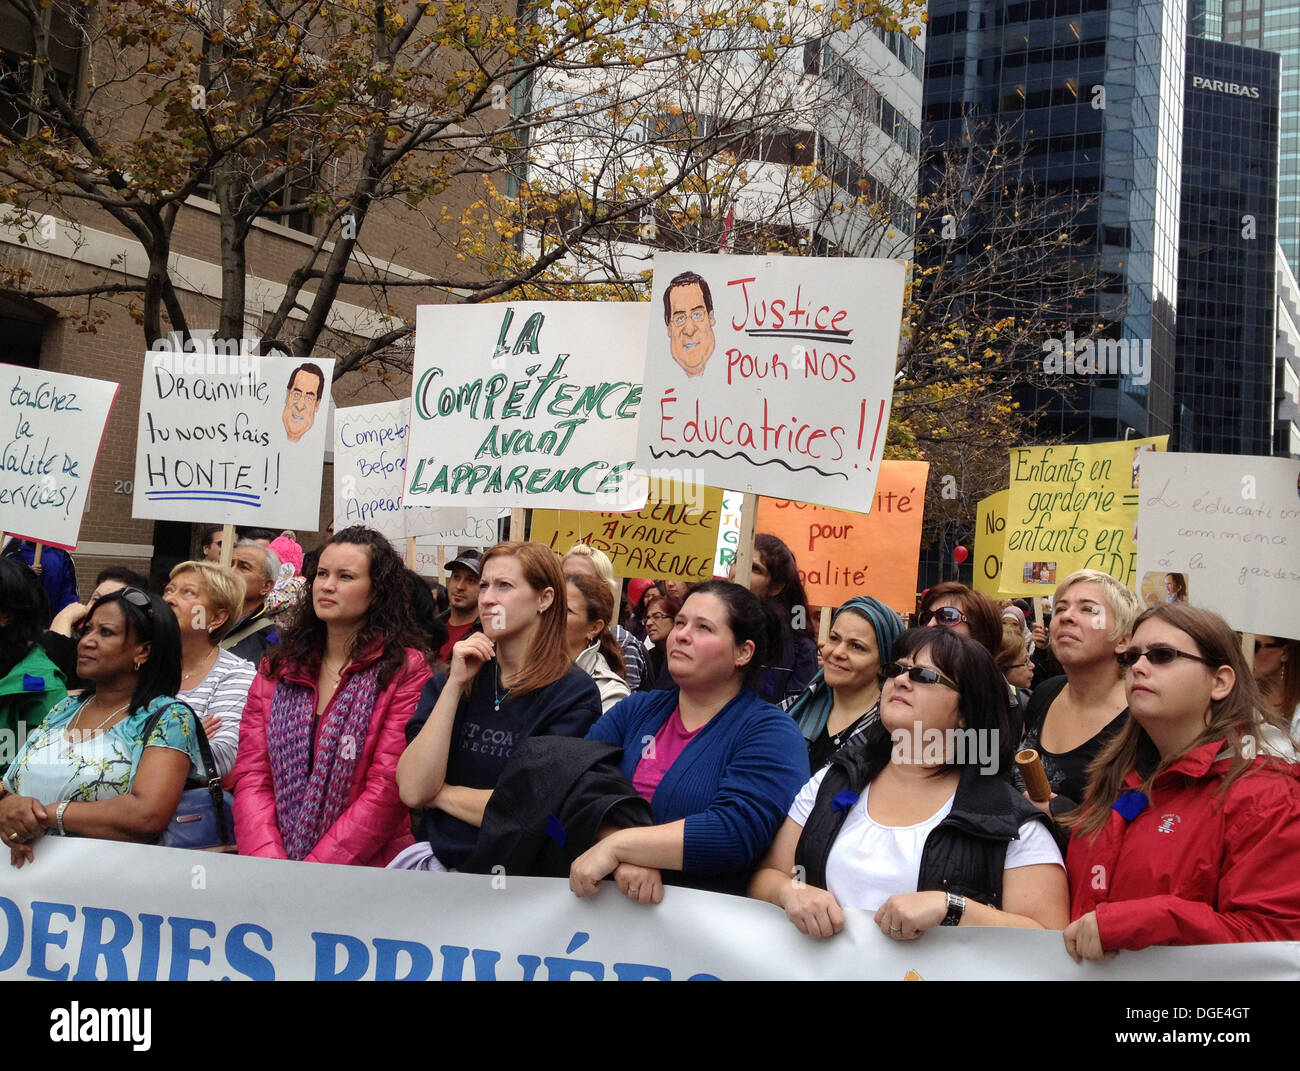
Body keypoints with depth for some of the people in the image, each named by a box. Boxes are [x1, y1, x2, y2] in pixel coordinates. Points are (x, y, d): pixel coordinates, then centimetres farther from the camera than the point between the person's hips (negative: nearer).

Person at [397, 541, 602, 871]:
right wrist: (455, 685, -8)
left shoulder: (575, 694, -6)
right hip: (438, 860, 5)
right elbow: (412, 790, -5)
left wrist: (441, 793, -2)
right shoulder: (449, 680, 8)